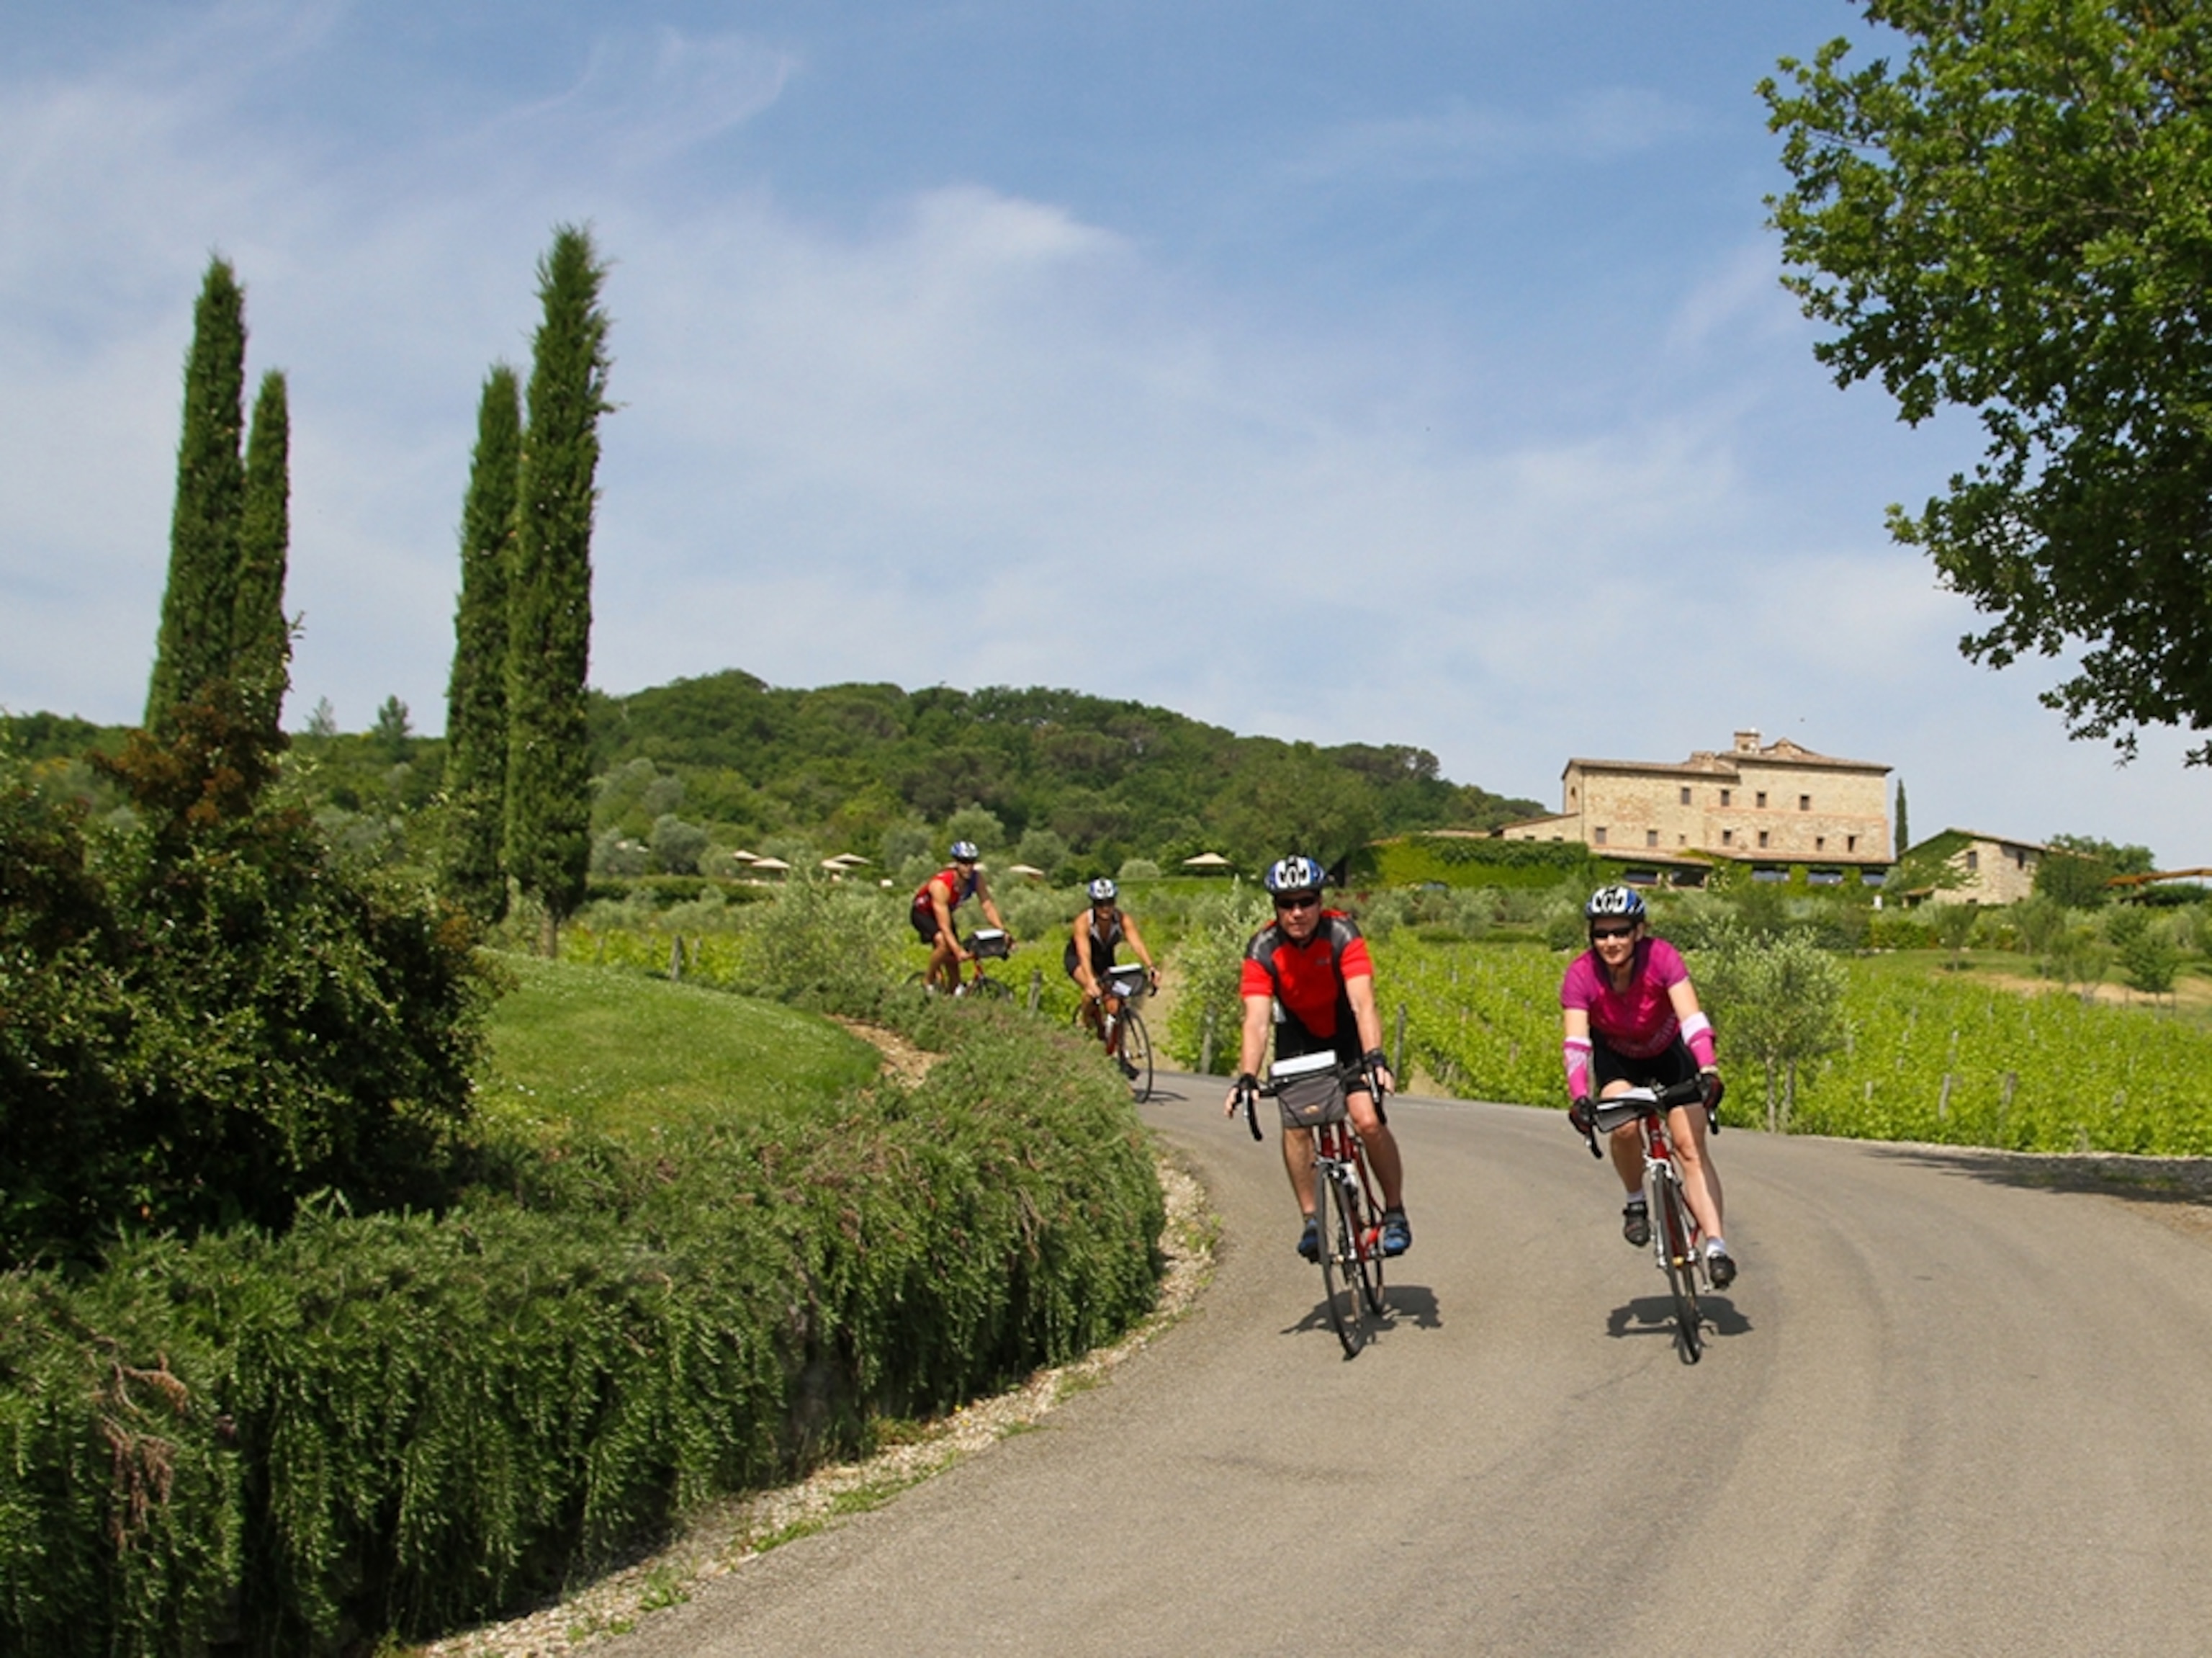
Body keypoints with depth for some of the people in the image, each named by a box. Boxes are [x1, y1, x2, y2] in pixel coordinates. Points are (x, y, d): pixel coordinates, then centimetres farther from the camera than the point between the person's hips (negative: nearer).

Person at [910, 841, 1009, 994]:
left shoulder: (976, 878, -23)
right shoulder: (941, 885, -39)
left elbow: (988, 907, -23)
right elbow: (944, 927, -42)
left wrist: (1002, 931, -37)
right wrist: (958, 951, -51)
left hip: (946, 912, 6)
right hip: (923, 913, -6)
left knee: (953, 961, -1)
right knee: (944, 943, -32)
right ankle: (929, 980, -9)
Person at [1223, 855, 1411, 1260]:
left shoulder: (1342, 933, -28)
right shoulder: (1262, 949, -23)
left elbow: (1363, 1003, -37)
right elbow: (1256, 1020, -30)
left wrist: (1374, 1060, -51)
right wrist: (1247, 1078, -44)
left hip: (1348, 1032, -2)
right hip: (1298, 1036, 2)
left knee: (1369, 1122, -18)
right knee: (1295, 1124, -15)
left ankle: (1395, 1211, 1)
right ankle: (1310, 1219, 0)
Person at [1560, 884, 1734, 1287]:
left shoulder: (1662, 958, -30)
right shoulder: (1581, 974, -28)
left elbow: (1691, 1017, -39)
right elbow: (1575, 1041, -35)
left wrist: (1708, 1069, -55)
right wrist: (1579, 1096, -51)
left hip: (1669, 1053, 0)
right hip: (1617, 1058, 0)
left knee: (1692, 1149, -13)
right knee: (1623, 1125, -28)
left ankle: (1716, 1247, -14)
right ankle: (1636, 1202, -3)